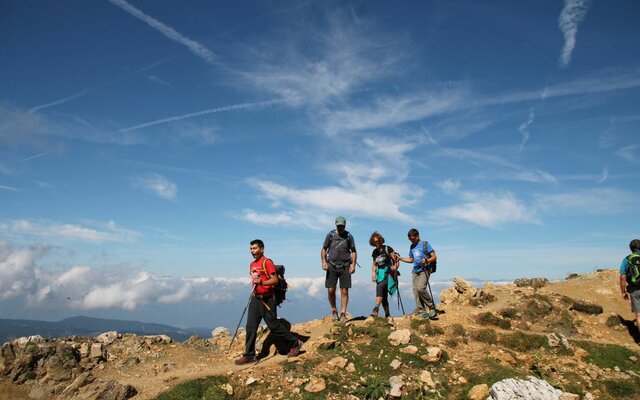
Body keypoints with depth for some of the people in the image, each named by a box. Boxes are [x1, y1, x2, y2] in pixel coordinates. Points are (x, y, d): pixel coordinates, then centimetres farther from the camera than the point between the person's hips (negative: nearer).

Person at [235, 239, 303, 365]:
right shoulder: (252, 264, 14)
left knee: (274, 325, -2)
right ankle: (249, 355, 10)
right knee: (250, 327, 4)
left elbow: (275, 280, -17)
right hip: (255, 299, 7)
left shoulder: (267, 262, -10)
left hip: (267, 299, -7)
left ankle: (295, 343, 14)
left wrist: (262, 282, -31)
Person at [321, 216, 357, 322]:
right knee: (331, 290, -3)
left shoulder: (348, 236, 3)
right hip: (332, 266, 0)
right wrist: (324, 262, -6)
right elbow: (324, 249, 8)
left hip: (345, 266, 0)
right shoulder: (330, 235, 4)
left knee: (344, 291, -2)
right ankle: (334, 310, 18)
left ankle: (343, 314, 5)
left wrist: (353, 264, -6)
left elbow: (353, 251, 6)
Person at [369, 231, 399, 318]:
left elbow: (396, 260, -3)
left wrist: (395, 267, -20)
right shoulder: (375, 252, 13)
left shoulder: (387, 249, -3)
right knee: (383, 297, 5)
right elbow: (374, 264, 22)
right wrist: (373, 273, 7)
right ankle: (388, 314, 13)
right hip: (380, 274, 6)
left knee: (380, 287, -30)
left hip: (388, 273, -6)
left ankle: (376, 308, -40)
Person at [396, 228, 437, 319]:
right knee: (415, 291, -3)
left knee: (420, 288, -23)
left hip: (424, 270, -6)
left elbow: (434, 257, -3)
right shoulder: (412, 247, 17)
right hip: (415, 271, 6)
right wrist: (400, 258, 14)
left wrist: (426, 260, -22)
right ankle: (422, 311, 2)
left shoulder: (425, 244, -1)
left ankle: (431, 306, -6)